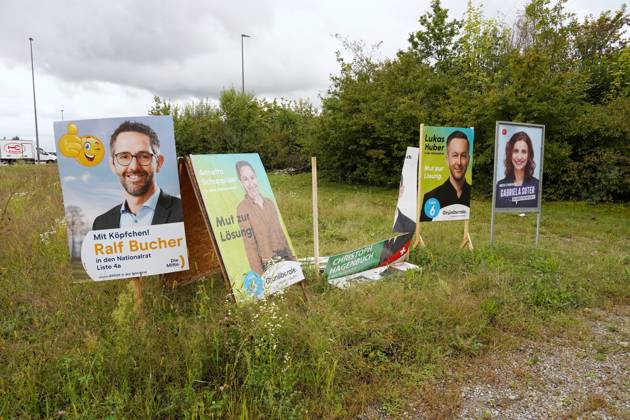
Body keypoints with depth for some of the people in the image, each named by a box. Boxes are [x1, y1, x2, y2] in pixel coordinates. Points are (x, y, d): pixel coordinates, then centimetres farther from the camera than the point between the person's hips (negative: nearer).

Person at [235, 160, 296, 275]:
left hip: (285, 259, 5)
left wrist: (292, 259, 12)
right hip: (267, 266, -5)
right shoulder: (242, 208, -11)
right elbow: (250, 245, -14)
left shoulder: (269, 202, 7)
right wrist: (259, 276, -17)